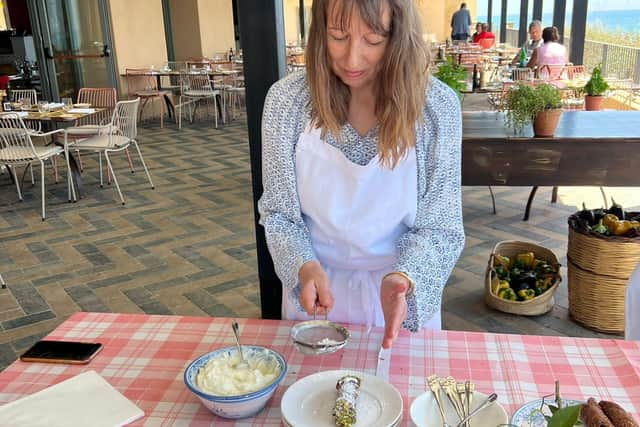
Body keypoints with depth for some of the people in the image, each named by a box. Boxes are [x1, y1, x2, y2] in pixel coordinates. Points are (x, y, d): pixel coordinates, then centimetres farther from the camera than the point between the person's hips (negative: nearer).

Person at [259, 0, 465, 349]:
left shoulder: (437, 106, -18)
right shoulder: (286, 99, -16)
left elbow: (440, 228, -14)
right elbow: (278, 214, -9)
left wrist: (402, 279, -33)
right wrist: (305, 268, -27)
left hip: (404, 292, 0)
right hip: (315, 289, 1)